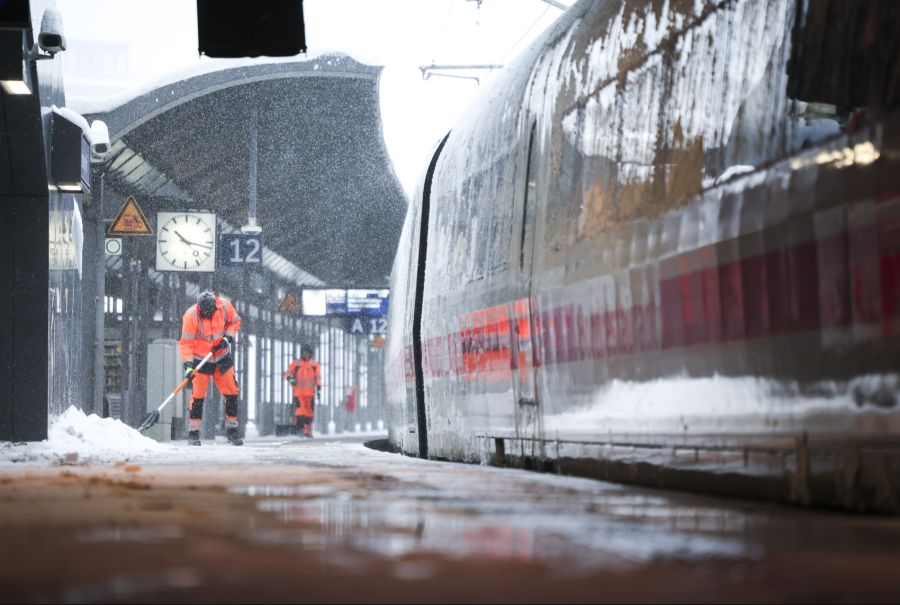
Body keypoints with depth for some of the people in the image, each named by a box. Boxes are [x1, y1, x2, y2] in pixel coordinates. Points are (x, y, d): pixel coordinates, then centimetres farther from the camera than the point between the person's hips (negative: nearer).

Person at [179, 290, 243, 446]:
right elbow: (186, 343, -20)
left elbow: (235, 321, 7)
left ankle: (231, 429, 15)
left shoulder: (225, 307, -14)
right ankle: (193, 433, 0)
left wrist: (228, 336, -11)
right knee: (198, 396, -10)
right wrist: (188, 365, -29)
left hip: (222, 358, 3)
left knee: (232, 393, 1)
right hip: (200, 360, -3)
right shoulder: (191, 316, -23)